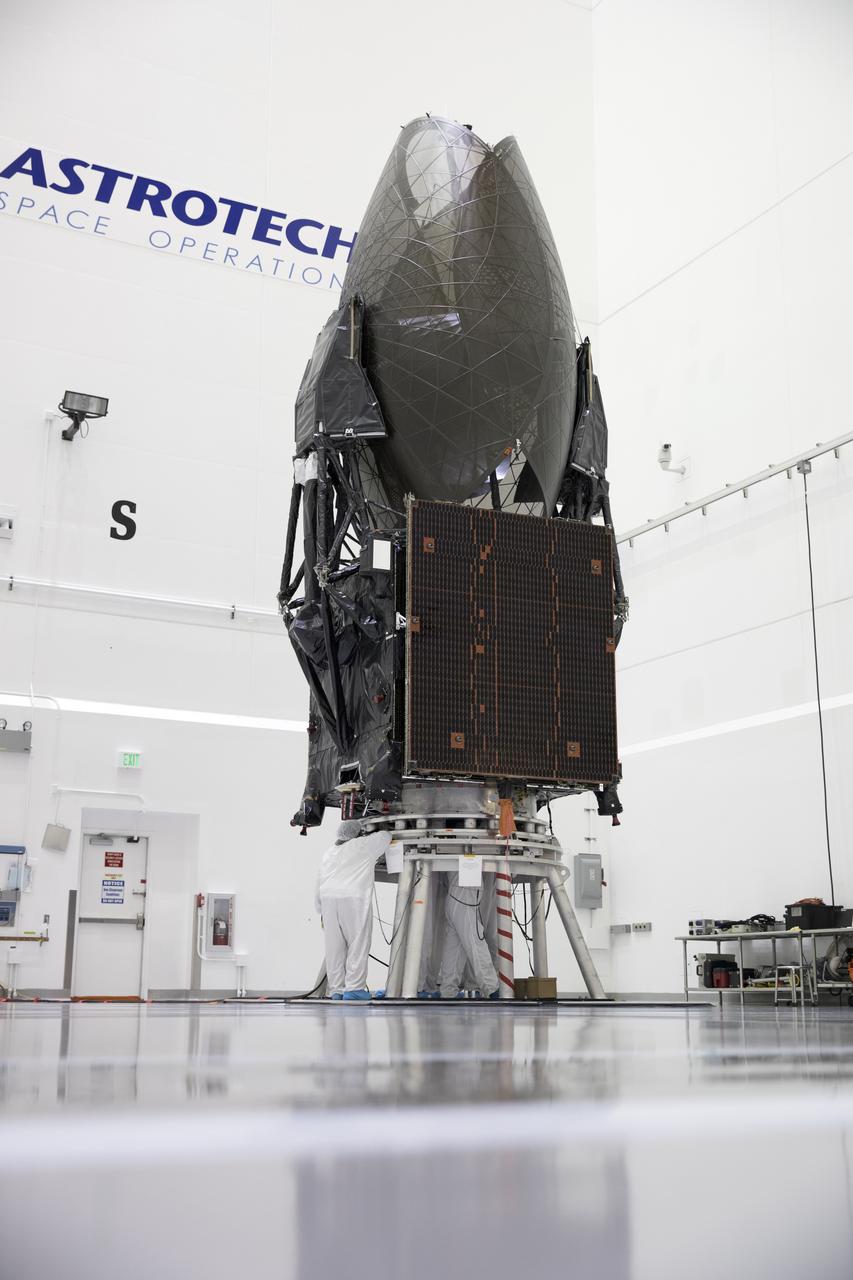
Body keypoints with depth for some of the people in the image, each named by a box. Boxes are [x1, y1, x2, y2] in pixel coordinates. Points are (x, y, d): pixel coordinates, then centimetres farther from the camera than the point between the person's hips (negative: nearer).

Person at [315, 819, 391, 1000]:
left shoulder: (329, 853, 23)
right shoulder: (364, 845, 6)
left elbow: (319, 884, 22)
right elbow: (386, 836, 20)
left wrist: (322, 912, 26)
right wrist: (371, 834, 39)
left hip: (329, 898, 5)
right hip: (354, 899, -5)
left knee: (334, 947, 8)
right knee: (358, 945, 0)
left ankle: (336, 990, 9)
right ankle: (354, 988, -3)